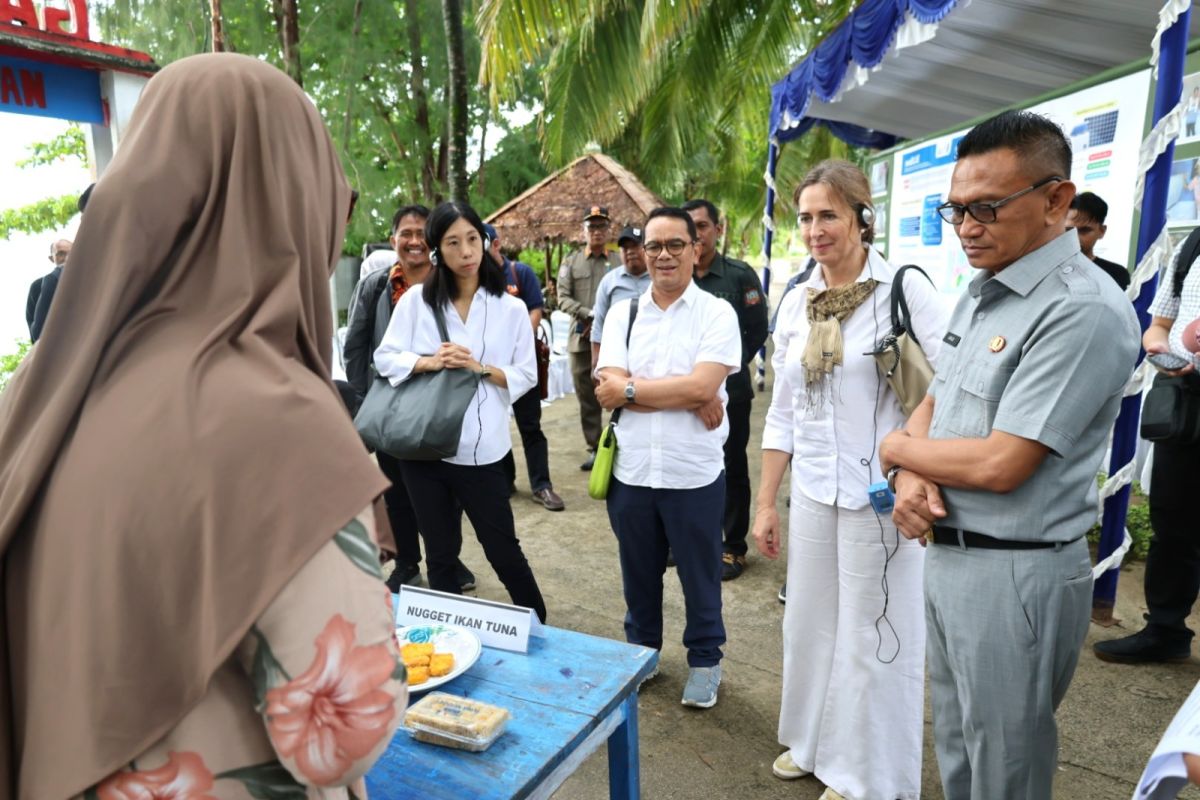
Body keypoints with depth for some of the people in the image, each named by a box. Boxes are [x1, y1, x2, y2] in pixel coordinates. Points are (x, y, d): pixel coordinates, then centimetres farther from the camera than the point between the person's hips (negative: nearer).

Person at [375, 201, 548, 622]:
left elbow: (526, 375, 0)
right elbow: (385, 358, 2)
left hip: (480, 450, -1)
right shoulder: (416, 300, 1)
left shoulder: (511, 308, -1)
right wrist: (430, 362, -15)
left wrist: (480, 367, -15)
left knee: (503, 551, 9)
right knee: (441, 553, 15)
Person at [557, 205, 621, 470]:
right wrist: (589, 314, -12)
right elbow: (563, 298, 3)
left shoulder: (620, 262, 4)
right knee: (587, 397, 7)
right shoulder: (571, 262, 11)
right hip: (581, 338, 3)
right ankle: (594, 448, 17)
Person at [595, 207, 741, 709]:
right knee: (638, 572, 20)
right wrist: (688, 399, -17)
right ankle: (641, 649, 43)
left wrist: (630, 389, -13)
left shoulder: (717, 313, -5)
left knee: (699, 576, 14)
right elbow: (608, 393, -10)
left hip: (695, 474, -3)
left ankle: (704, 660, 36)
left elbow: (702, 386, -19)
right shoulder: (622, 314, 3)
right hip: (631, 472, 3)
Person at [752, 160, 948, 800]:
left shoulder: (905, 289, -9)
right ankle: (813, 743, 39)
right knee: (810, 624, 16)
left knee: (874, 638, 8)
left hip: (882, 496, -5)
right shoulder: (795, 303, 6)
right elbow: (782, 415, 10)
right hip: (812, 494, 5)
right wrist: (765, 504, 10)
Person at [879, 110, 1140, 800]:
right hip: (947, 555, 8)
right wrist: (912, 477, -8)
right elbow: (933, 404, 13)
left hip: (1015, 576, -8)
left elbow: (1000, 464, -25)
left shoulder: (1084, 310, -21)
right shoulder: (980, 294, 8)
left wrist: (897, 449, -8)